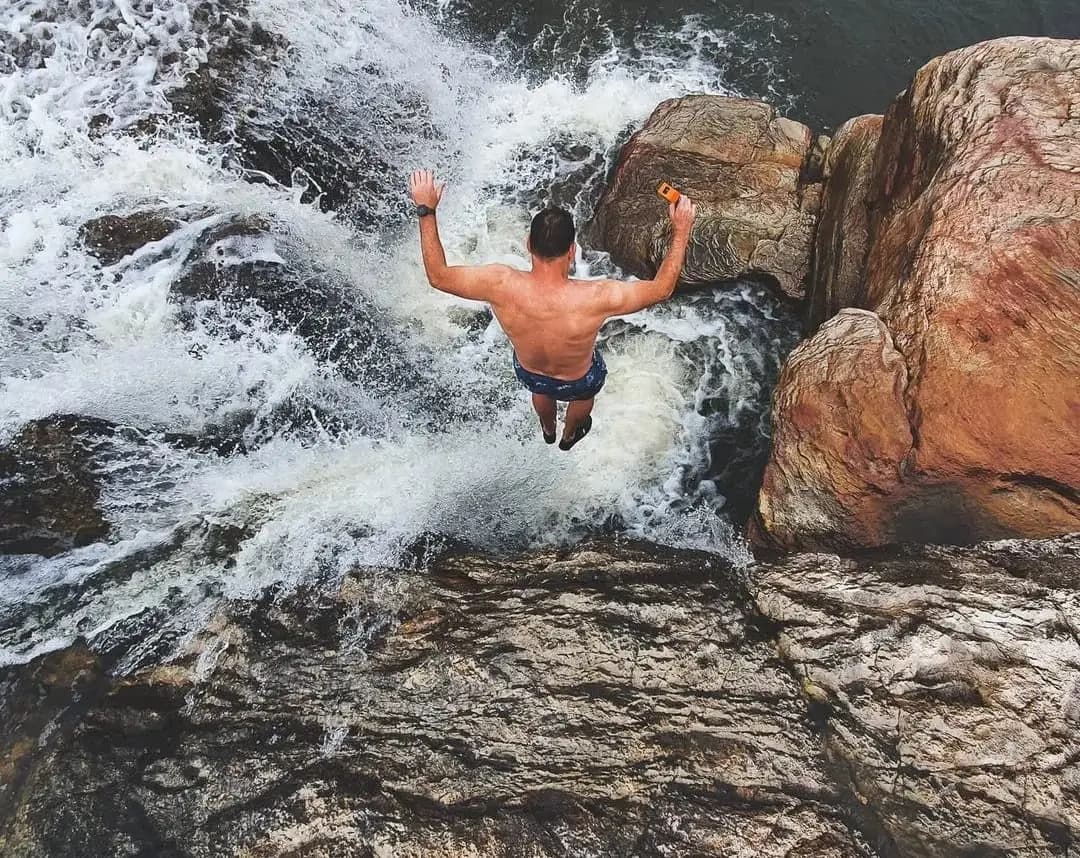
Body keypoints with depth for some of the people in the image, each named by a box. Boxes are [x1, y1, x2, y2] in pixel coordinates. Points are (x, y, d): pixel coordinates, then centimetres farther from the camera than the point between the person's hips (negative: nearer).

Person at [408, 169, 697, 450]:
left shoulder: (501, 286, -37)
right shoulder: (594, 299, -42)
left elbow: (438, 276, -21)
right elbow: (661, 289, -27)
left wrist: (425, 209, -15)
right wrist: (681, 230, -17)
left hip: (528, 373, 2)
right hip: (578, 381, -2)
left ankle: (548, 430, 74)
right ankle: (569, 435, 70)